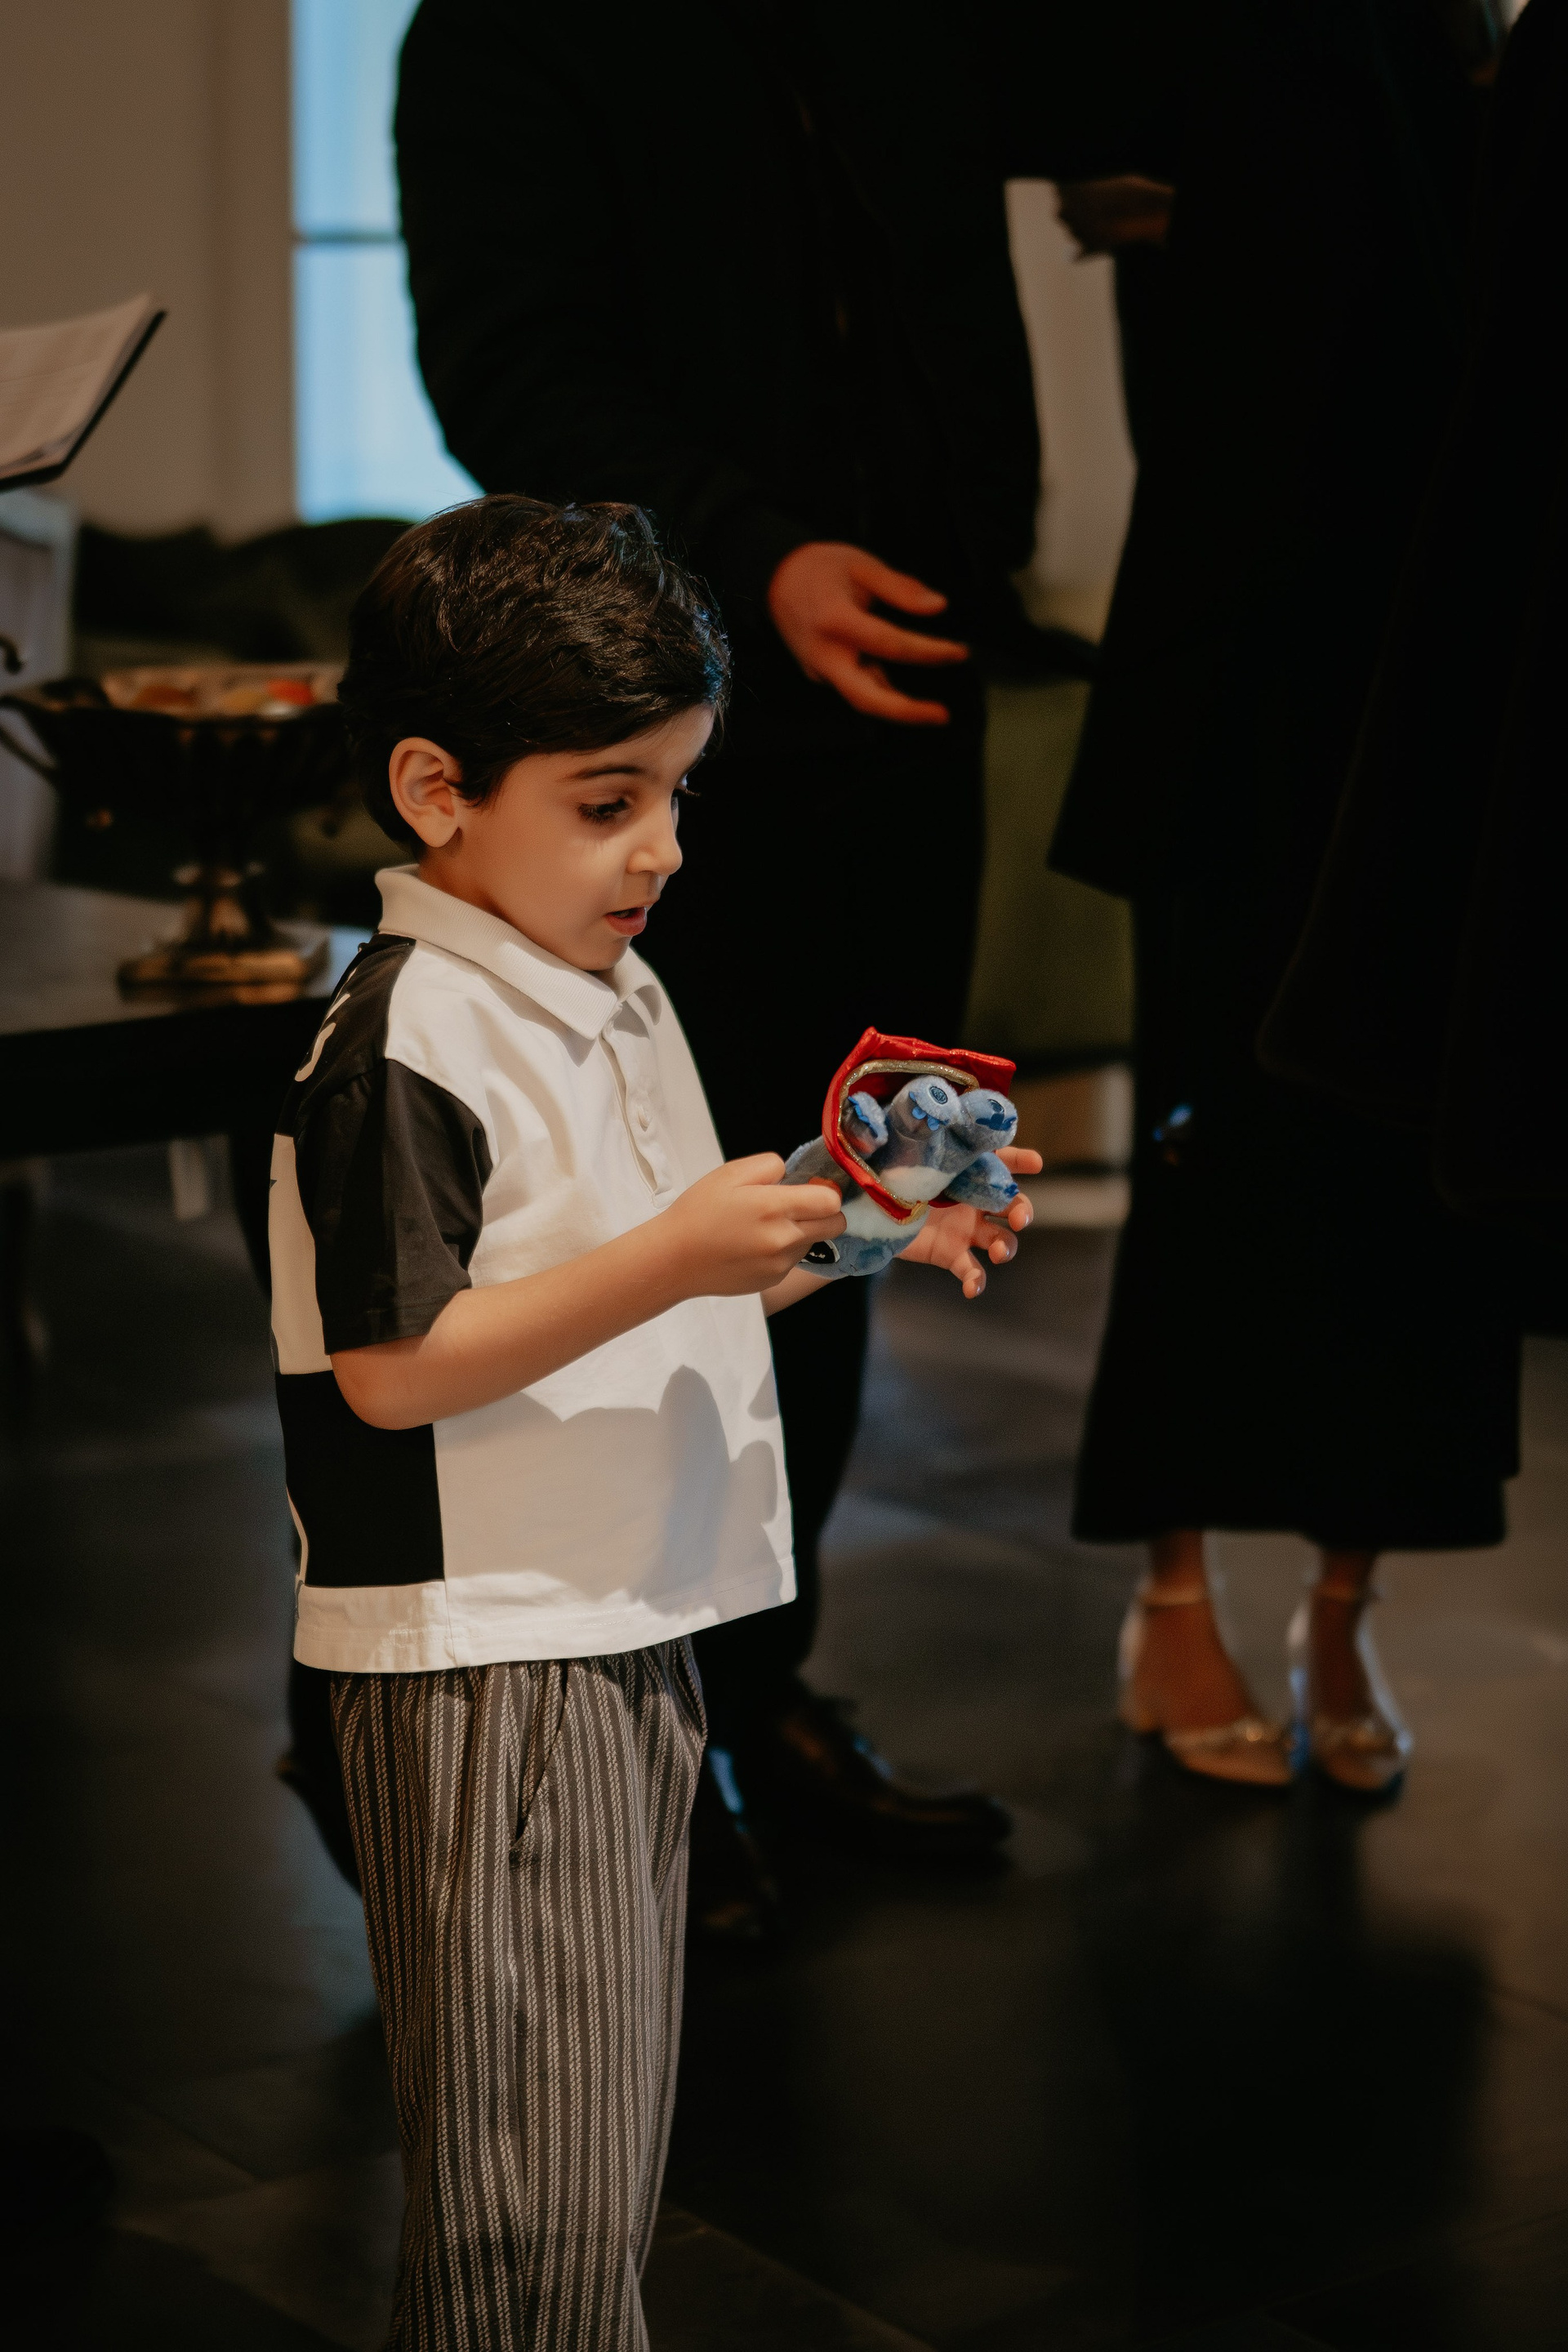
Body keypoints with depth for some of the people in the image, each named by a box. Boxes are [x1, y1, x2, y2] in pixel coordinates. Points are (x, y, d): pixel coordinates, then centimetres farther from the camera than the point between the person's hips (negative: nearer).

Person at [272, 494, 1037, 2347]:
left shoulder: (616, 996, 12)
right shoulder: (401, 1045, -17)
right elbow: (390, 1367, -21)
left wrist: (868, 1229, 5)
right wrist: (672, 1259, -26)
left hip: (629, 1637, 9)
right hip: (479, 1664, -9)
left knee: (607, 2157, 17)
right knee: (533, 2193, -3)